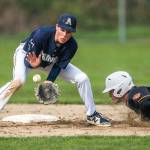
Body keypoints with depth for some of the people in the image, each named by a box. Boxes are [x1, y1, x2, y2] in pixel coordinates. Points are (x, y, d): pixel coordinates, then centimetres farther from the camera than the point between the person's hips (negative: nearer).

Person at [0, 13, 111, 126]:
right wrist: (33, 64, -55)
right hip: (26, 54, -4)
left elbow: (58, 66, -20)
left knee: (82, 78, -5)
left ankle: (92, 115, 12)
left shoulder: (72, 46, -27)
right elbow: (28, 61, -32)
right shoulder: (41, 34, -39)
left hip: (51, 62, 4)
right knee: (19, 80, -36)